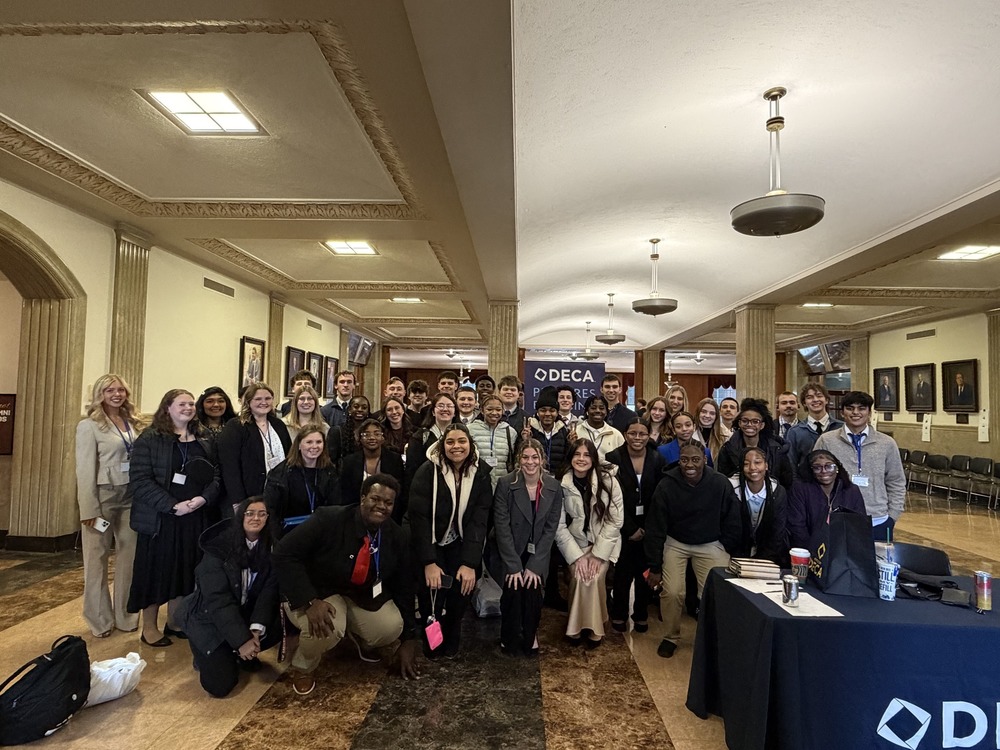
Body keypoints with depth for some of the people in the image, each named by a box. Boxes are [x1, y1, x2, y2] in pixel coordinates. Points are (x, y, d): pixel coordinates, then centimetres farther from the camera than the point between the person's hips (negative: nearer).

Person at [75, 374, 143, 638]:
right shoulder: (89, 426, -5)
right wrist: (89, 510, -12)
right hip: (103, 496, -4)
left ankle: (125, 616, 23)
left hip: (131, 496, 4)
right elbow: (85, 470, -8)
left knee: (129, 556, 10)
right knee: (97, 558, 7)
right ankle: (100, 619, 21)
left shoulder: (133, 423, 8)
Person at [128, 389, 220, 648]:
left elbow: (216, 476, 7)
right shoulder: (149, 439, -5)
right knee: (156, 570, 5)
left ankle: (174, 622, 28)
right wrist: (172, 505, -20)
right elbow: (139, 480, -13)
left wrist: (203, 498, -13)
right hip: (158, 518, -4)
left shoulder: (204, 441, 10)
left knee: (184, 570, 12)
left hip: (193, 518, 5)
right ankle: (149, 627, 21)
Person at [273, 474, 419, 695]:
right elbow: (283, 555, -29)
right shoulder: (329, 520, -28)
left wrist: (408, 640, -1)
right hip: (317, 592, -4)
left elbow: (404, 586, -2)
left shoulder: (395, 536, -12)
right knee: (326, 627, -35)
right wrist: (310, 602, -37)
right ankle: (302, 668, 3)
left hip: (363, 594, 4)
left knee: (391, 628, -22)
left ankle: (360, 638, 18)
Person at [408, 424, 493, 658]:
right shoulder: (427, 472, -17)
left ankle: (452, 640, 14)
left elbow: (479, 520, -11)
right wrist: (429, 562, -24)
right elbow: (419, 517, -19)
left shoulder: (480, 473, -9)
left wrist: (470, 563, -20)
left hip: (459, 544, 2)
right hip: (430, 543, -2)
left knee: (461, 586, -15)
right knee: (432, 588, -16)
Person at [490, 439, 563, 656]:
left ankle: (530, 636, 13)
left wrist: (534, 565, -11)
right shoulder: (506, 484, -12)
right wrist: (514, 565, -16)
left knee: (532, 590, -16)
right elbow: (502, 526, -13)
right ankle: (509, 638, 11)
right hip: (510, 554, -1)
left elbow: (550, 528, -5)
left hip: (537, 555, 1)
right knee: (513, 590, -17)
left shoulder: (554, 487, -6)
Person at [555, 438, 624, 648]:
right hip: (576, 542, 1)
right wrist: (577, 556, -17)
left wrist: (598, 554, -15)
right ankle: (576, 626, 1)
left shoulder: (608, 480, -15)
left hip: (604, 542, 0)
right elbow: (559, 526, -10)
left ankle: (594, 627, 0)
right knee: (579, 575, -22)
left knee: (595, 576, -22)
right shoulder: (561, 484, -13)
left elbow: (615, 520, -12)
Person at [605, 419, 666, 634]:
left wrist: (647, 527, -8)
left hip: (649, 526, 2)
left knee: (645, 571, 9)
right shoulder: (614, 458, -8)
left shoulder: (657, 459, -1)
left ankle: (641, 614, 27)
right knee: (623, 572, 3)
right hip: (623, 526, -2)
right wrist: (630, 528, -11)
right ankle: (619, 614, 23)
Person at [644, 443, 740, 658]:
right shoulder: (667, 486, -17)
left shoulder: (721, 484, -15)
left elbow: (732, 522, 0)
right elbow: (655, 528, -10)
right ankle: (671, 637, 13)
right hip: (675, 543, -1)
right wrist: (655, 567, -9)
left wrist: (725, 551, 1)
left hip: (711, 544, 1)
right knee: (672, 593, -13)